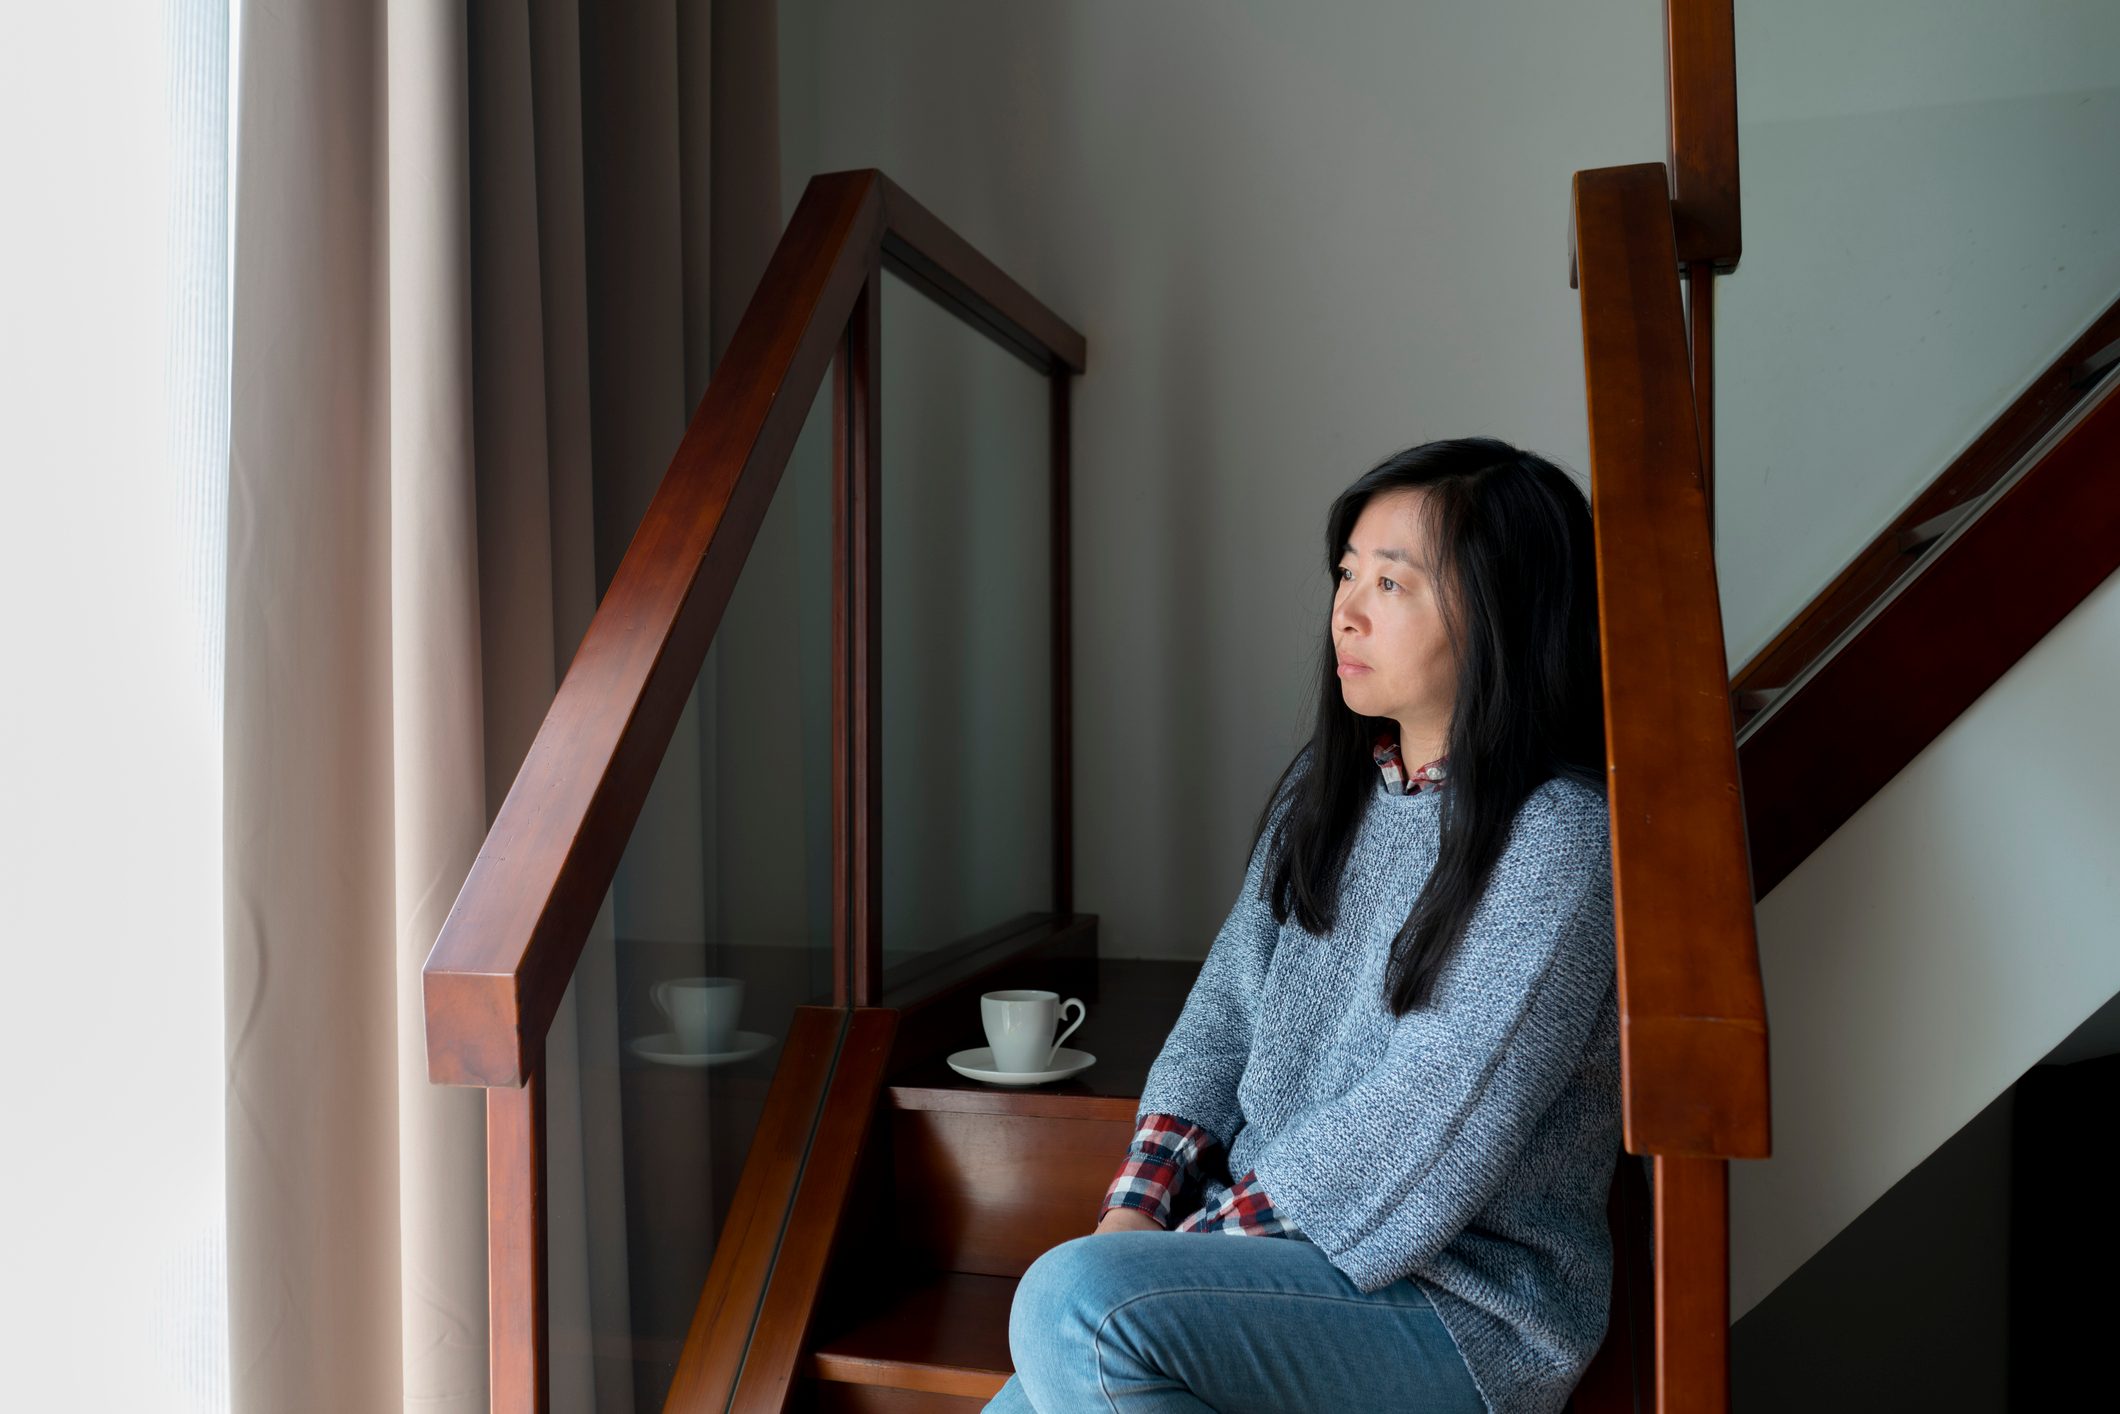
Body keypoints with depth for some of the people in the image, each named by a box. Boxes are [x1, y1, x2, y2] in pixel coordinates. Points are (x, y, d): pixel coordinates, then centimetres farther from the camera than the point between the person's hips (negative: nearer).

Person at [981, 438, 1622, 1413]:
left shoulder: (1559, 841, -16)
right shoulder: (1328, 786, 9)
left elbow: (1420, 1147, -20)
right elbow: (1221, 1018, 9)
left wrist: (1179, 1256, -16)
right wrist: (1136, 1208, -4)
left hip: (1468, 1310, -6)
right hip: (1281, 1242, 6)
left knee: (1077, 1303, -28)